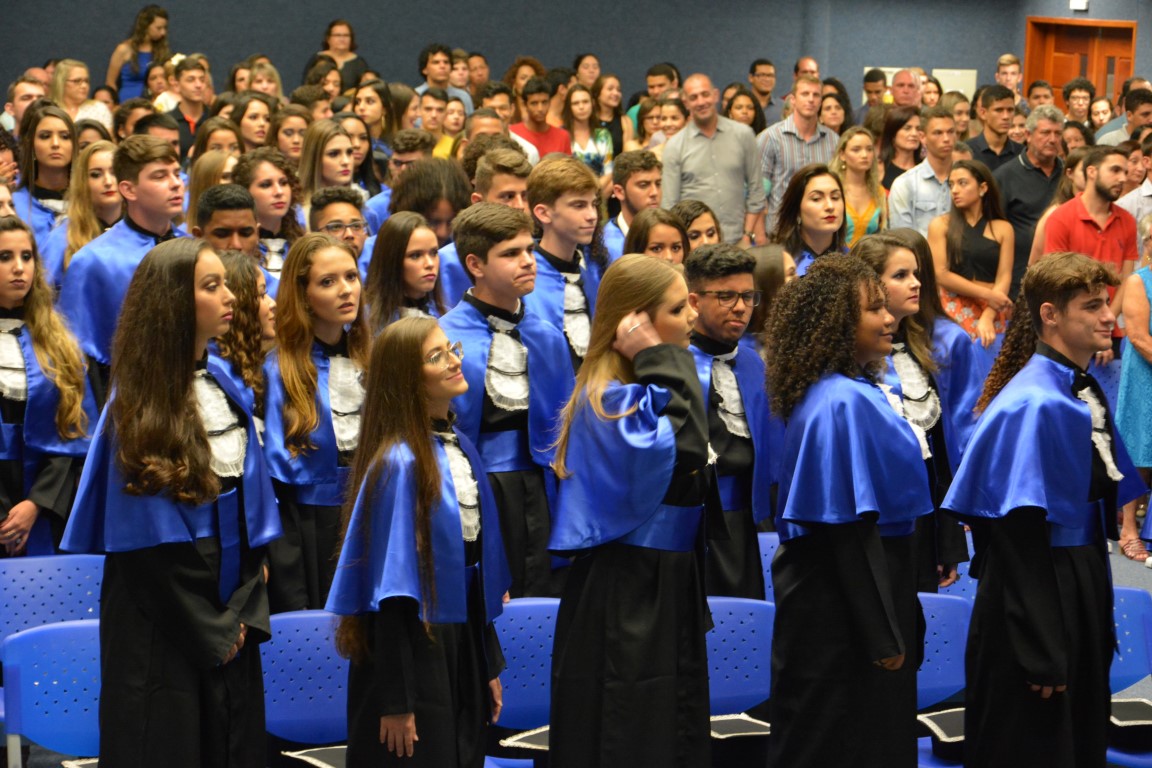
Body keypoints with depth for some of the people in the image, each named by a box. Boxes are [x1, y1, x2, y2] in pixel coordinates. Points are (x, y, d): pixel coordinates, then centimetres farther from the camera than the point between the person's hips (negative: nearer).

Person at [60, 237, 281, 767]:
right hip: (162, 625, -6)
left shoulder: (226, 386, 7)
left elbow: (252, 504, 8)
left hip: (229, 620, 6)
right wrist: (208, 633, -11)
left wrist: (246, 612, -3)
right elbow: (148, 537, -13)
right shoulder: (141, 399, -12)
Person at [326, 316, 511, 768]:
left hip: (463, 645, 8)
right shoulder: (399, 464, -17)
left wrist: (490, 664, 15)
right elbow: (390, 592, -18)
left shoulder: (460, 448, 7)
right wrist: (395, 701, -18)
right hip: (413, 646, -8)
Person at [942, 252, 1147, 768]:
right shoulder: (1034, 407, -18)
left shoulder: (1087, 395, 8)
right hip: (1035, 594, -9)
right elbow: (1021, 534, -21)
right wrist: (1041, 653, -22)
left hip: (1084, 588, 9)